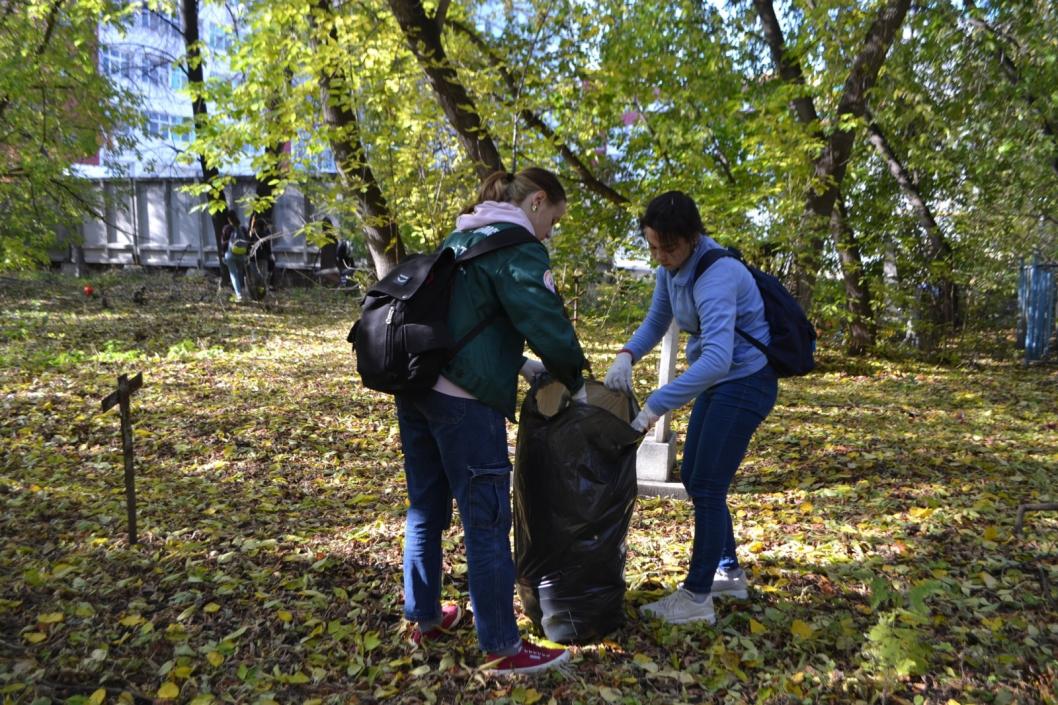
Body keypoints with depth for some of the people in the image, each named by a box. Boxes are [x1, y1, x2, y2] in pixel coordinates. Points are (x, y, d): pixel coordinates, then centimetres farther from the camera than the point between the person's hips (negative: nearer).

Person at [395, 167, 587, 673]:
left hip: (416, 385, 9)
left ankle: (424, 618, 34)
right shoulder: (518, 249, -8)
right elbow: (548, 325, -17)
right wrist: (574, 384, -1)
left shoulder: (461, 237, 20)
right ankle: (502, 647, 12)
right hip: (463, 399, -9)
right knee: (487, 522, 1)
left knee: (425, 509, 19)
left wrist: (518, 364, 19)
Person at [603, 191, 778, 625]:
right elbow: (656, 322, 8)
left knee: (707, 486, -5)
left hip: (745, 382, -9)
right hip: (716, 382, 9)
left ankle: (696, 597, 8)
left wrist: (653, 407, -44)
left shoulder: (716, 275, -29)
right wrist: (626, 357, -13)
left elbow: (718, 357, -41)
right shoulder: (672, 267, -3)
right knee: (693, 478, 14)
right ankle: (728, 573, 30)